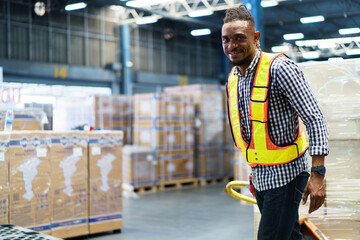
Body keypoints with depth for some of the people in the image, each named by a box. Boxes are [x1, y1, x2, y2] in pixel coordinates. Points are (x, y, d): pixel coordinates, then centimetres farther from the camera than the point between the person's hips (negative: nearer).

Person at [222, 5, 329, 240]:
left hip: (286, 175, -7)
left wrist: (317, 174, -26)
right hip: (260, 176, 8)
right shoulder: (233, 79, 8)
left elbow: (315, 119, -20)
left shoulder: (279, 68, -16)